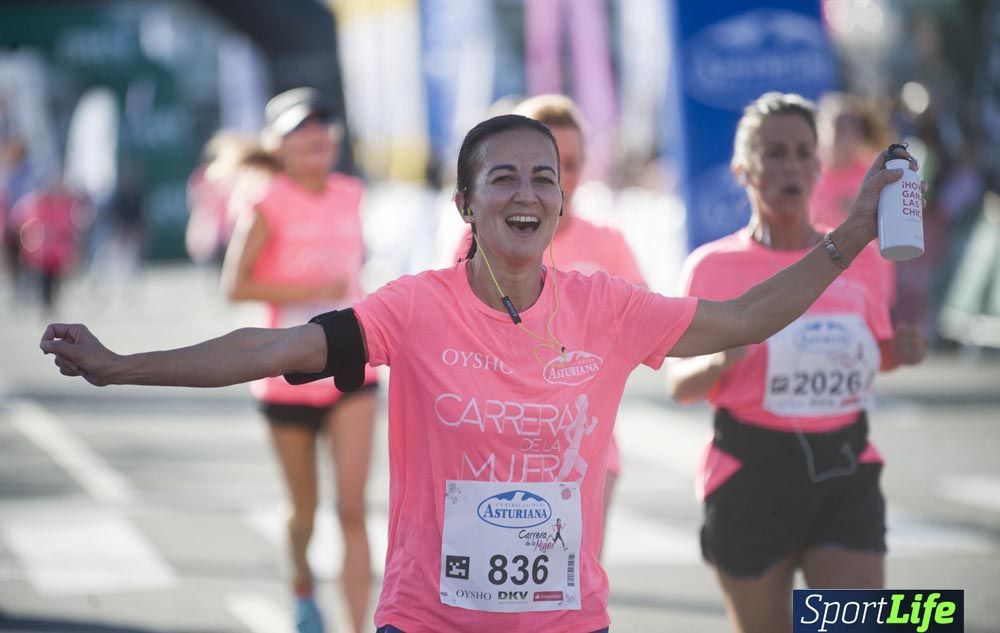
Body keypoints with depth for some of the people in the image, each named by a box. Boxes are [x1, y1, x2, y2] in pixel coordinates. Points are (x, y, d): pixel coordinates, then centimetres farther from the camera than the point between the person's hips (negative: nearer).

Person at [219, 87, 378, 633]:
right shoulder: (267, 206, -10)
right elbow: (234, 285, -19)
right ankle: (302, 583, 45)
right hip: (288, 377, -2)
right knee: (305, 509, 13)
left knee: (352, 509, -11)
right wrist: (313, 290, -25)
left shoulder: (350, 196, 4)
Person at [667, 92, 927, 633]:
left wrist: (898, 351, -4)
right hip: (752, 473, -2)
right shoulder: (713, 267, -4)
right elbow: (679, 385, -1)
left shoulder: (859, 258, 5)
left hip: (845, 471, 2)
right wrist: (719, 360, -23)